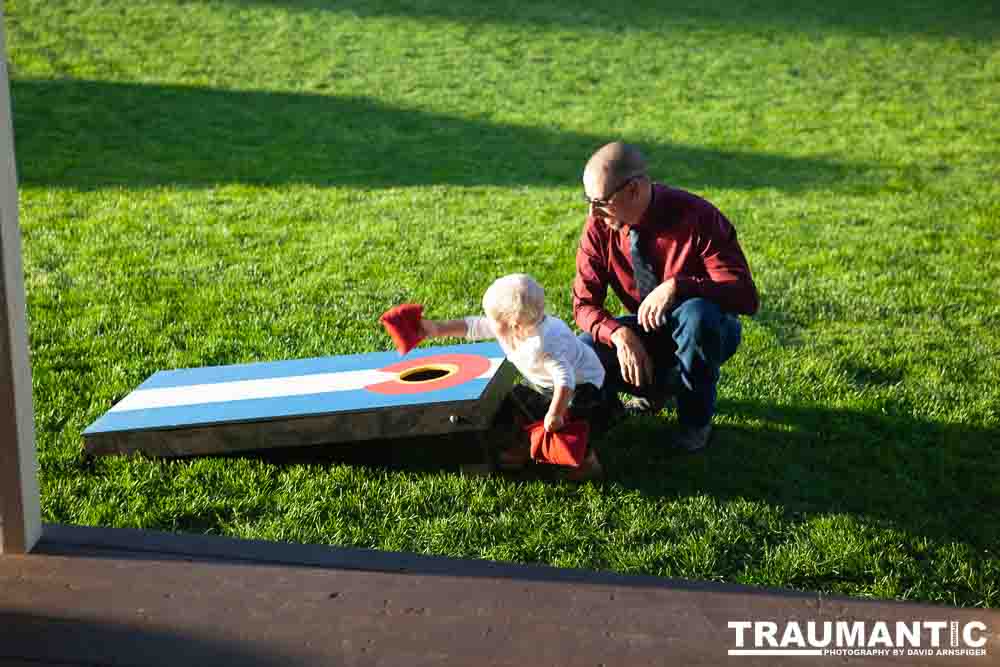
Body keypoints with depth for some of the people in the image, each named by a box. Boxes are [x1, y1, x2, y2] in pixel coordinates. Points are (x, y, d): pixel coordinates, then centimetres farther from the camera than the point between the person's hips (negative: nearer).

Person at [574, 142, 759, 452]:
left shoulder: (697, 217, -25)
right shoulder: (600, 225, -14)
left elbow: (746, 297, -30)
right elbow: (585, 303, -11)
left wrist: (677, 285, -43)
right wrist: (620, 334, -32)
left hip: (704, 329, -3)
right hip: (647, 332, 4)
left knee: (696, 313, -39)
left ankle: (696, 418, -12)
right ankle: (657, 385, 10)